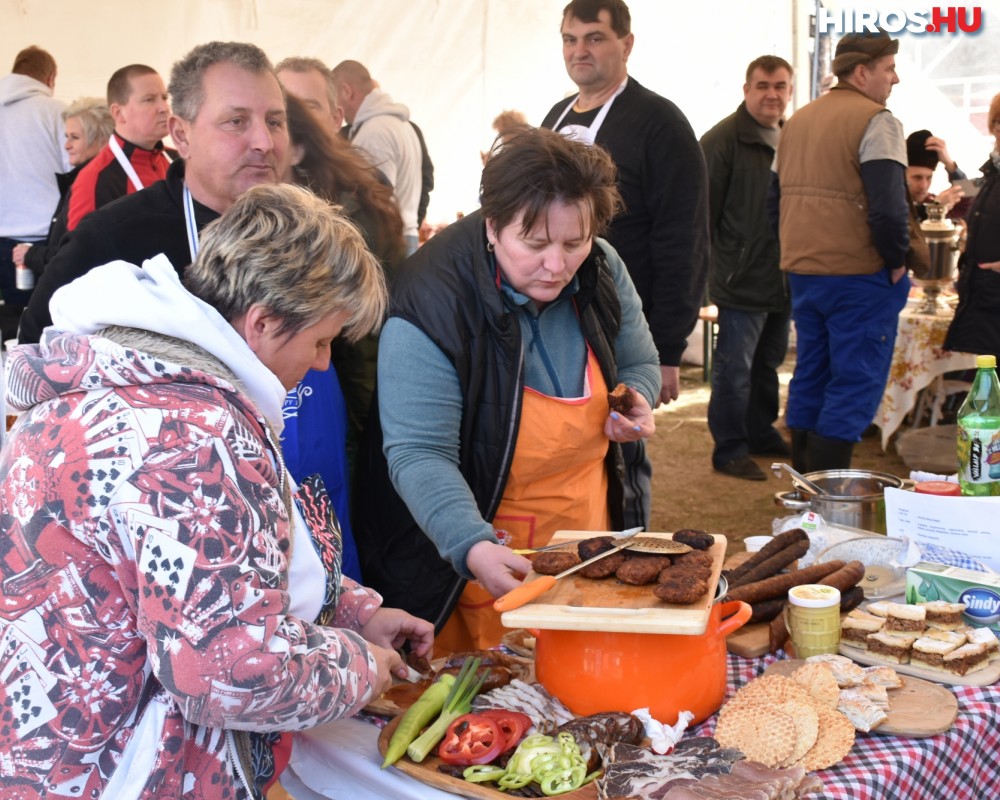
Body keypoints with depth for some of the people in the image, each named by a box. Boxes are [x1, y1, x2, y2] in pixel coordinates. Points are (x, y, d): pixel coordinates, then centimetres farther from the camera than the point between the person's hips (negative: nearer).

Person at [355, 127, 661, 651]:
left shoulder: (602, 271, -4)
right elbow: (419, 454, -25)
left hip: (587, 530, 5)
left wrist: (635, 402, -10)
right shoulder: (432, 303, -23)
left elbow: (640, 365, 14)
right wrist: (472, 547, -40)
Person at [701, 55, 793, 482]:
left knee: (768, 363, 18)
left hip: (782, 280, 8)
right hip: (741, 281, -7)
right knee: (734, 369, -1)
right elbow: (704, 210, -13)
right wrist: (708, 268, -15)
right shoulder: (723, 140, -11)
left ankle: (761, 433, 31)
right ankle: (729, 449, 8)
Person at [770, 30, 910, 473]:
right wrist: (897, 261, -7)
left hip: (802, 272, 8)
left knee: (809, 378, 15)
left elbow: (776, 200, 16)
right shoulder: (876, 121, -12)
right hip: (859, 276, -8)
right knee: (855, 386, -2)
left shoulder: (797, 121, 12)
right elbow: (889, 207, -21)